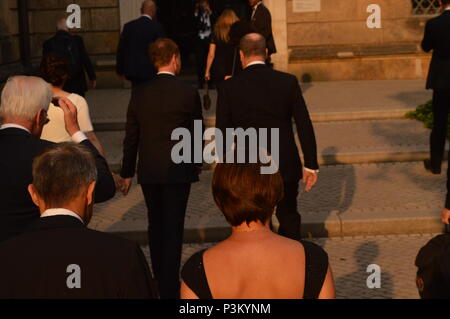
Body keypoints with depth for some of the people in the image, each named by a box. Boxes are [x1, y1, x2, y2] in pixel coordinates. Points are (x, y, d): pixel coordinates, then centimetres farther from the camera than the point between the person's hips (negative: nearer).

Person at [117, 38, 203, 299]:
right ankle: (170, 286, 4)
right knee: (174, 227, 3)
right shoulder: (188, 93, -10)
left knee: (156, 225, 18)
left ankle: (160, 278, 31)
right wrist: (197, 165, 12)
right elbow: (196, 134, -3)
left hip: (149, 171, 3)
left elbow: (131, 137, 3)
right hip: (178, 170, -3)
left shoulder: (140, 94, -1)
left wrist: (127, 172, 11)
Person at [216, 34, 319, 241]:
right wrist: (311, 165, 4)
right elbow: (305, 127, -4)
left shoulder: (228, 88, -8)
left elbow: (222, 133, -4)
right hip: (286, 166, 1)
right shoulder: (288, 82, -6)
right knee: (289, 218, 20)